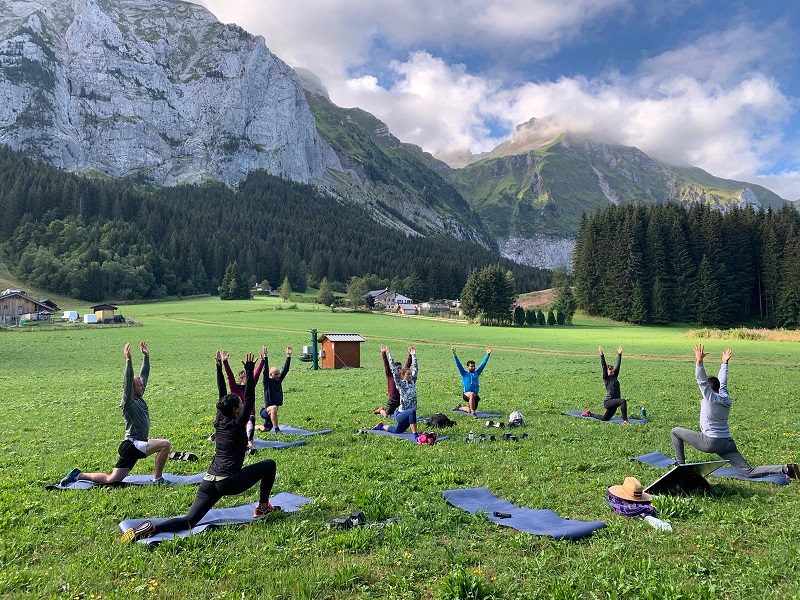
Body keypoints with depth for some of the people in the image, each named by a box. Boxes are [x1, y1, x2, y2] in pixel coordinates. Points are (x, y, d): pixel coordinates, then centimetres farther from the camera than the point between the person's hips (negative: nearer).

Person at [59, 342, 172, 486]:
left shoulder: (139, 400, 11)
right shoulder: (128, 403, -12)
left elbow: (144, 375, 17)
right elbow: (127, 382, -27)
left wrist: (146, 356, 19)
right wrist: (128, 360, -33)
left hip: (134, 447, 9)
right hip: (132, 445, -9)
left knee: (111, 479, 12)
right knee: (165, 444, -22)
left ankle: (78, 475, 22)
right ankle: (157, 479, -13)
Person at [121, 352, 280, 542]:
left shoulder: (220, 421, 10)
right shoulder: (237, 425, -8)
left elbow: (223, 395, 16)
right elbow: (249, 398, -15)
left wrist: (219, 367, 21)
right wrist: (249, 371, -18)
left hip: (209, 482, 7)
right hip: (229, 482, -6)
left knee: (189, 521, 2)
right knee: (269, 464, 9)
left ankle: (151, 528, -22)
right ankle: (262, 507, 15)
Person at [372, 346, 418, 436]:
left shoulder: (412, 382, 3)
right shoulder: (400, 384, -12)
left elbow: (415, 369, 7)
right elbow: (394, 370, -18)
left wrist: (413, 355, 5)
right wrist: (389, 354, -19)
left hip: (408, 415, 7)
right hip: (400, 415, -7)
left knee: (396, 431, 23)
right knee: (412, 411, -38)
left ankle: (382, 426, 46)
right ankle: (415, 435, -33)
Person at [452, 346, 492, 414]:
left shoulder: (476, 373, 12)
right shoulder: (464, 373, 2)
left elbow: (483, 364, 14)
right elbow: (458, 364, -7)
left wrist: (488, 354, 13)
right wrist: (454, 354, -16)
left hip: (475, 396, 5)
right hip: (466, 394, -5)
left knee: (469, 411, 8)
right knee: (472, 394, -38)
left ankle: (460, 407, 37)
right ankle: (472, 411, -33)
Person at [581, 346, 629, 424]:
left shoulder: (614, 377, 12)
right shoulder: (606, 378, -5)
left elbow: (618, 365, 12)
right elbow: (604, 367, -14)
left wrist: (619, 354, 12)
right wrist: (602, 355, -21)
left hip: (613, 403, 8)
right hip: (608, 402, -8)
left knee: (604, 418, 18)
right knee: (623, 401, -31)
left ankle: (589, 413, 37)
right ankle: (625, 420, -27)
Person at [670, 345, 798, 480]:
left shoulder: (711, 399, -12)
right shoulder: (725, 397, 7)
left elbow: (701, 381, -22)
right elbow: (722, 381, 23)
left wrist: (699, 361, -31)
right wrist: (724, 363, 35)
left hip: (709, 443, -7)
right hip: (727, 443, 7)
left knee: (675, 431, 8)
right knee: (749, 472, 4)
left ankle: (680, 464, 9)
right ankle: (785, 469, -12)